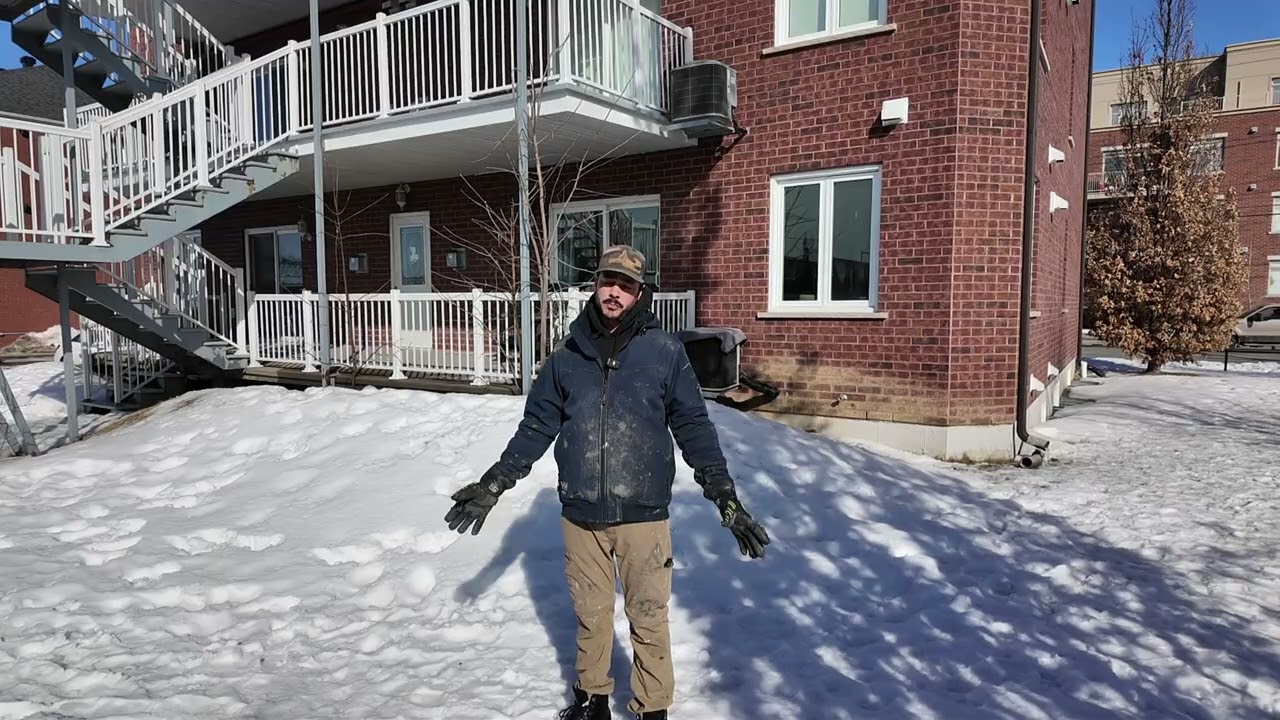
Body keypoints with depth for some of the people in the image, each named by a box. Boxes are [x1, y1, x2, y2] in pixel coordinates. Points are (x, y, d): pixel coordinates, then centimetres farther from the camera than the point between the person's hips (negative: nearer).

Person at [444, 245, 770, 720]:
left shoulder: (665, 351, -4)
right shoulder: (568, 355, 4)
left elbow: (693, 427, -2)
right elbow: (537, 426, 10)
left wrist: (724, 497, -8)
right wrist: (494, 483, 6)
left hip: (643, 512, -2)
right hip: (581, 513, 3)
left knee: (649, 617, 9)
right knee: (590, 613, 17)